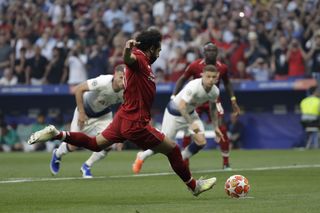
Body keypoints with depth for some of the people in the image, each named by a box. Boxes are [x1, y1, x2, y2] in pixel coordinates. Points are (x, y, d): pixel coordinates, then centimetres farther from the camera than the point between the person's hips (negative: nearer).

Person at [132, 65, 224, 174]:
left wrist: (216, 127, 10)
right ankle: (142, 157, 29)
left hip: (190, 113, 6)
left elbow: (212, 108, 9)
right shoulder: (193, 87, -36)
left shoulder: (215, 91, -13)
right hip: (174, 112, -6)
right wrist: (191, 124, -47)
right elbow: (181, 107, -41)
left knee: (201, 141, -11)